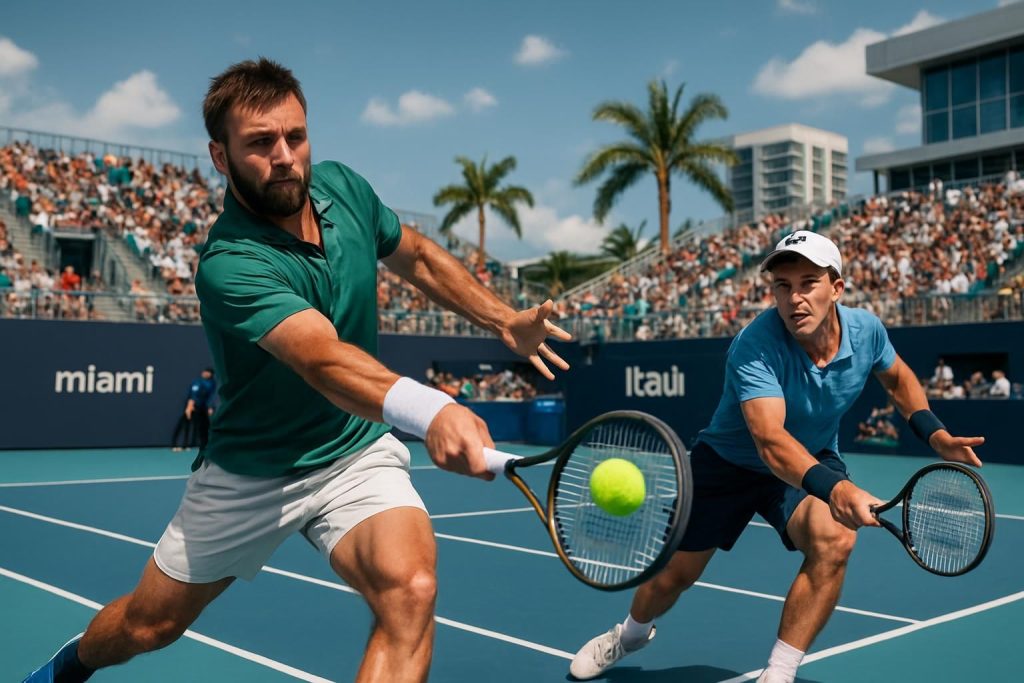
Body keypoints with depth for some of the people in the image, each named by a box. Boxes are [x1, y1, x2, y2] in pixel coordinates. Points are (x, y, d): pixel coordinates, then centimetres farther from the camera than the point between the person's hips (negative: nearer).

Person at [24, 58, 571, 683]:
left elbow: (419, 257, 10)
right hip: (248, 472, -2)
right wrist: (430, 410, -64)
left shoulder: (342, 187, -10)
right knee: (147, 625, 17)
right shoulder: (229, 264, -29)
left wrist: (504, 320, 1)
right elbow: (323, 357, -47)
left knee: (410, 590, -28)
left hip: (358, 453, 3)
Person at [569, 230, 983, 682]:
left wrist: (935, 433, -6)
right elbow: (770, 439, -49)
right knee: (675, 573, 6)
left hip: (814, 459, 3)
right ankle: (630, 634, 44)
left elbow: (898, 377, 8)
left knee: (834, 542, -29)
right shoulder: (755, 347, -35)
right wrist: (833, 487, -65)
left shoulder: (866, 330, -18)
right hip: (728, 460, -3)